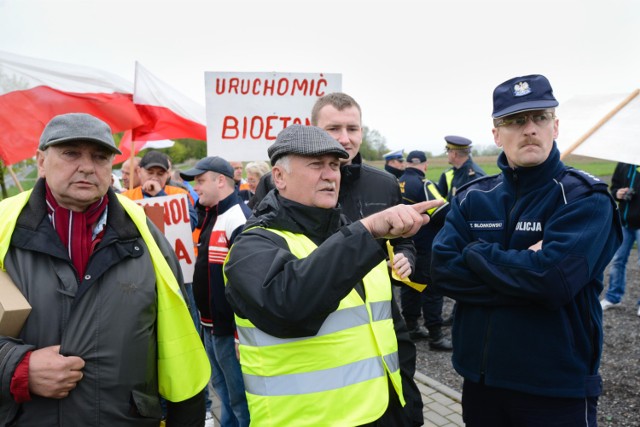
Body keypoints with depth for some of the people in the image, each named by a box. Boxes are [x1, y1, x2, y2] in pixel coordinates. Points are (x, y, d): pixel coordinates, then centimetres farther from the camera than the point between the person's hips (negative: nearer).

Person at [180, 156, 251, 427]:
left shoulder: (238, 219, -20)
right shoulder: (212, 217, 13)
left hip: (231, 330, -10)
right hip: (211, 326, 10)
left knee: (240, 400, 2)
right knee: (222, 390, 24)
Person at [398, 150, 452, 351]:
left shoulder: (396, 184, 5)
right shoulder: (423, 185, -18)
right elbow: (443, 213, -22)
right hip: (425, 248, -7)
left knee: (409, 285, 16)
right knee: (431, 289, 0)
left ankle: (411, 327, 26)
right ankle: (435, 335, 4)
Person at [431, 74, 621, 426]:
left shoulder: (585, 198, -10)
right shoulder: (472, 197, 1)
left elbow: (555, 279, -25)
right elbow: (442, 271, -11)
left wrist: (476, 252, -14)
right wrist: (527, 275, -18)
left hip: (557, 389, -3)